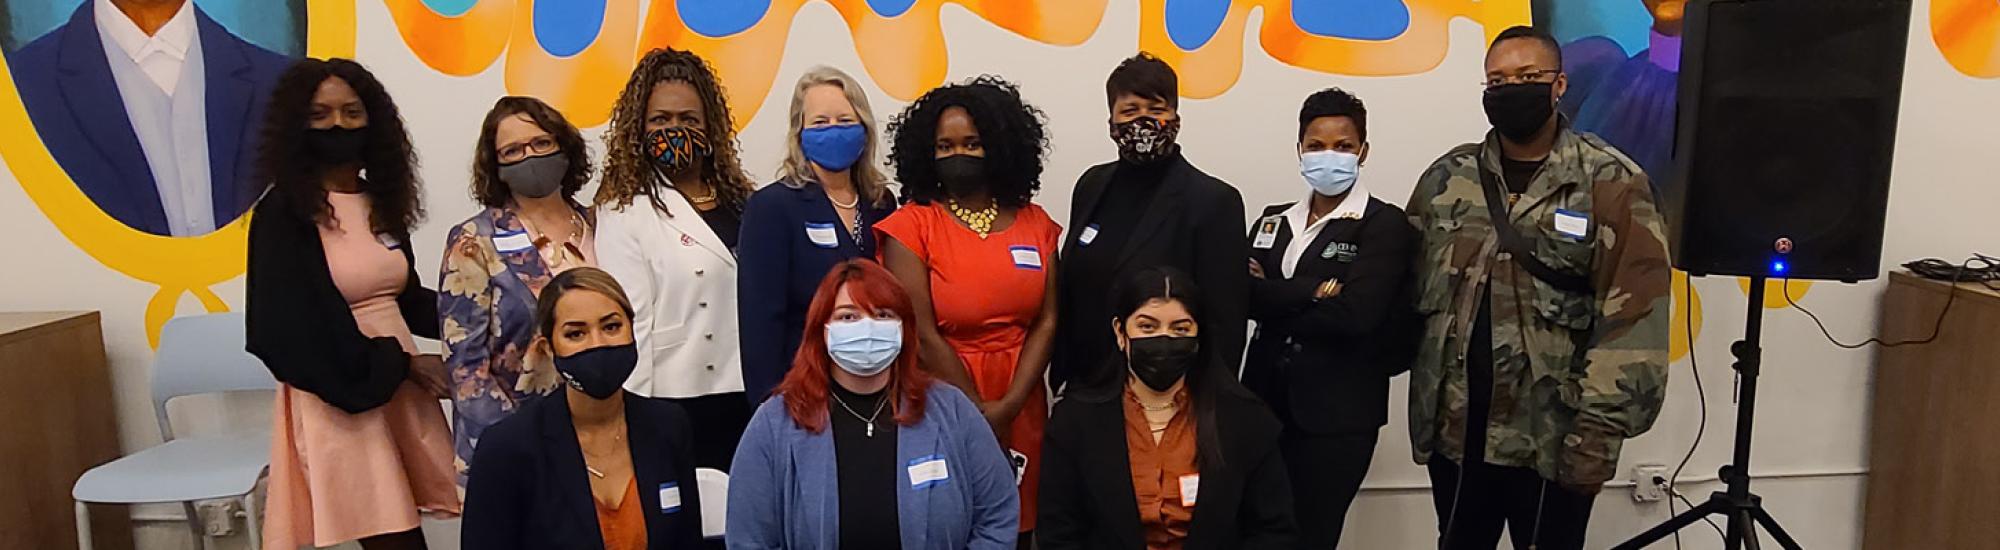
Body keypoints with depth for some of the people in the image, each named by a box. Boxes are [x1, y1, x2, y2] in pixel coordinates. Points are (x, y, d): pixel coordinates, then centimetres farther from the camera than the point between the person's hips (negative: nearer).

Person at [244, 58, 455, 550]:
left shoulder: (380, 200, 9)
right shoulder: (284, 213, -9)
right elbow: (298, 328, -13)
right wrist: (401, 363, -11)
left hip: (400, 388, 6)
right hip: (339, 396, -5)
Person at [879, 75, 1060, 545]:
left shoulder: (1034, 223, 6)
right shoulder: (911, 226, -4)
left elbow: (1046, 322, 1)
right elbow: (922, 335, -10)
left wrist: (1007, 407, -10)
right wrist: (979, 411, -10)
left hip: (1021, 411, 3)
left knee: (1017, 527, 11)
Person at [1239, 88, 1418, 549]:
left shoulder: (1385, 224, -4)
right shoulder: (1274, 219, 11)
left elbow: (1354, 316, -18)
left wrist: (1273, 298, -8)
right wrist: (1312, 294, -19)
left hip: (1338, 412, -4)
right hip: (1266, 400, 5)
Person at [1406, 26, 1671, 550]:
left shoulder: (1610, 183, -6)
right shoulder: (1447, 177, 6)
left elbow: (1632, 315, -10)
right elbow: (1408, 288, 8)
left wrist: (1600, 428, -15)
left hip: (1554, 438, -3)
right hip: (1454, 429, 4)